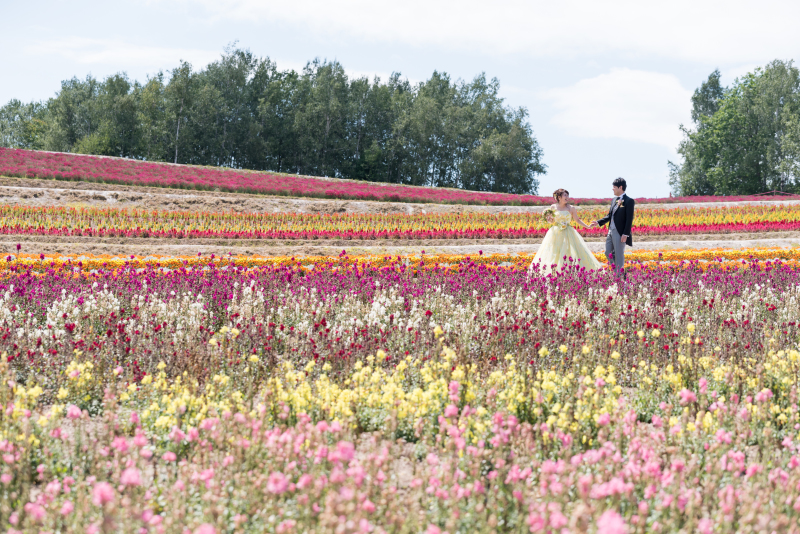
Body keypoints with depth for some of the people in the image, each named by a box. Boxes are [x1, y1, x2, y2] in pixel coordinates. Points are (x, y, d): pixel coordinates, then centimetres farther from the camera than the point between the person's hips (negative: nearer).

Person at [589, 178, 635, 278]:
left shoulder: (629, 201, -11)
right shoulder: (614, 200, 13)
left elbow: (629, 219, -15)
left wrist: (625, 234, -19)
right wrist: (598, 223, 10)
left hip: (620, 233, -9)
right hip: (611, 231, 9)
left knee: (619, 255, -2)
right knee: (608, 253, 11)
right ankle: (616, 273, 23)